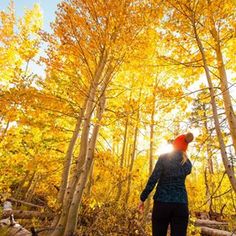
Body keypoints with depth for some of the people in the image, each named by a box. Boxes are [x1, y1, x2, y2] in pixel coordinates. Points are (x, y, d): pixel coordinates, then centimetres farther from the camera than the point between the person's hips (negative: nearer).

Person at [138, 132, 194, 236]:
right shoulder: (188, 163, 9)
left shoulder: (164, 157, -3)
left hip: (162, 202, -3)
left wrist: (143, 198, -4)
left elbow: (153, 179, -10)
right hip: (181, 204, 3)